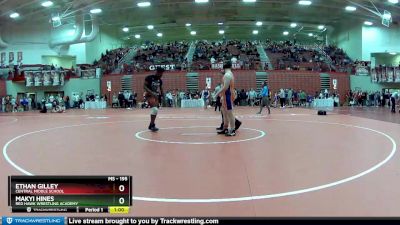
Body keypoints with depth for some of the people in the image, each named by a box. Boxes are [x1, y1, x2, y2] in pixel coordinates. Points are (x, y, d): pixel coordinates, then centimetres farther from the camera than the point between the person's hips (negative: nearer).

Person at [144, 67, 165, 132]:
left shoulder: (160, 80, 9)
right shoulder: (149, 78, -11)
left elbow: (161, 89, 20)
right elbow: (145, 87, -17)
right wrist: (152, 93, -29)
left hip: (156, 96, 8)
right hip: (150, 95, -8)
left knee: (155, 111, 11)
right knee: (155, 109, -24)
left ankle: (151, 125, 26)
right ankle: (152, 125, -15)